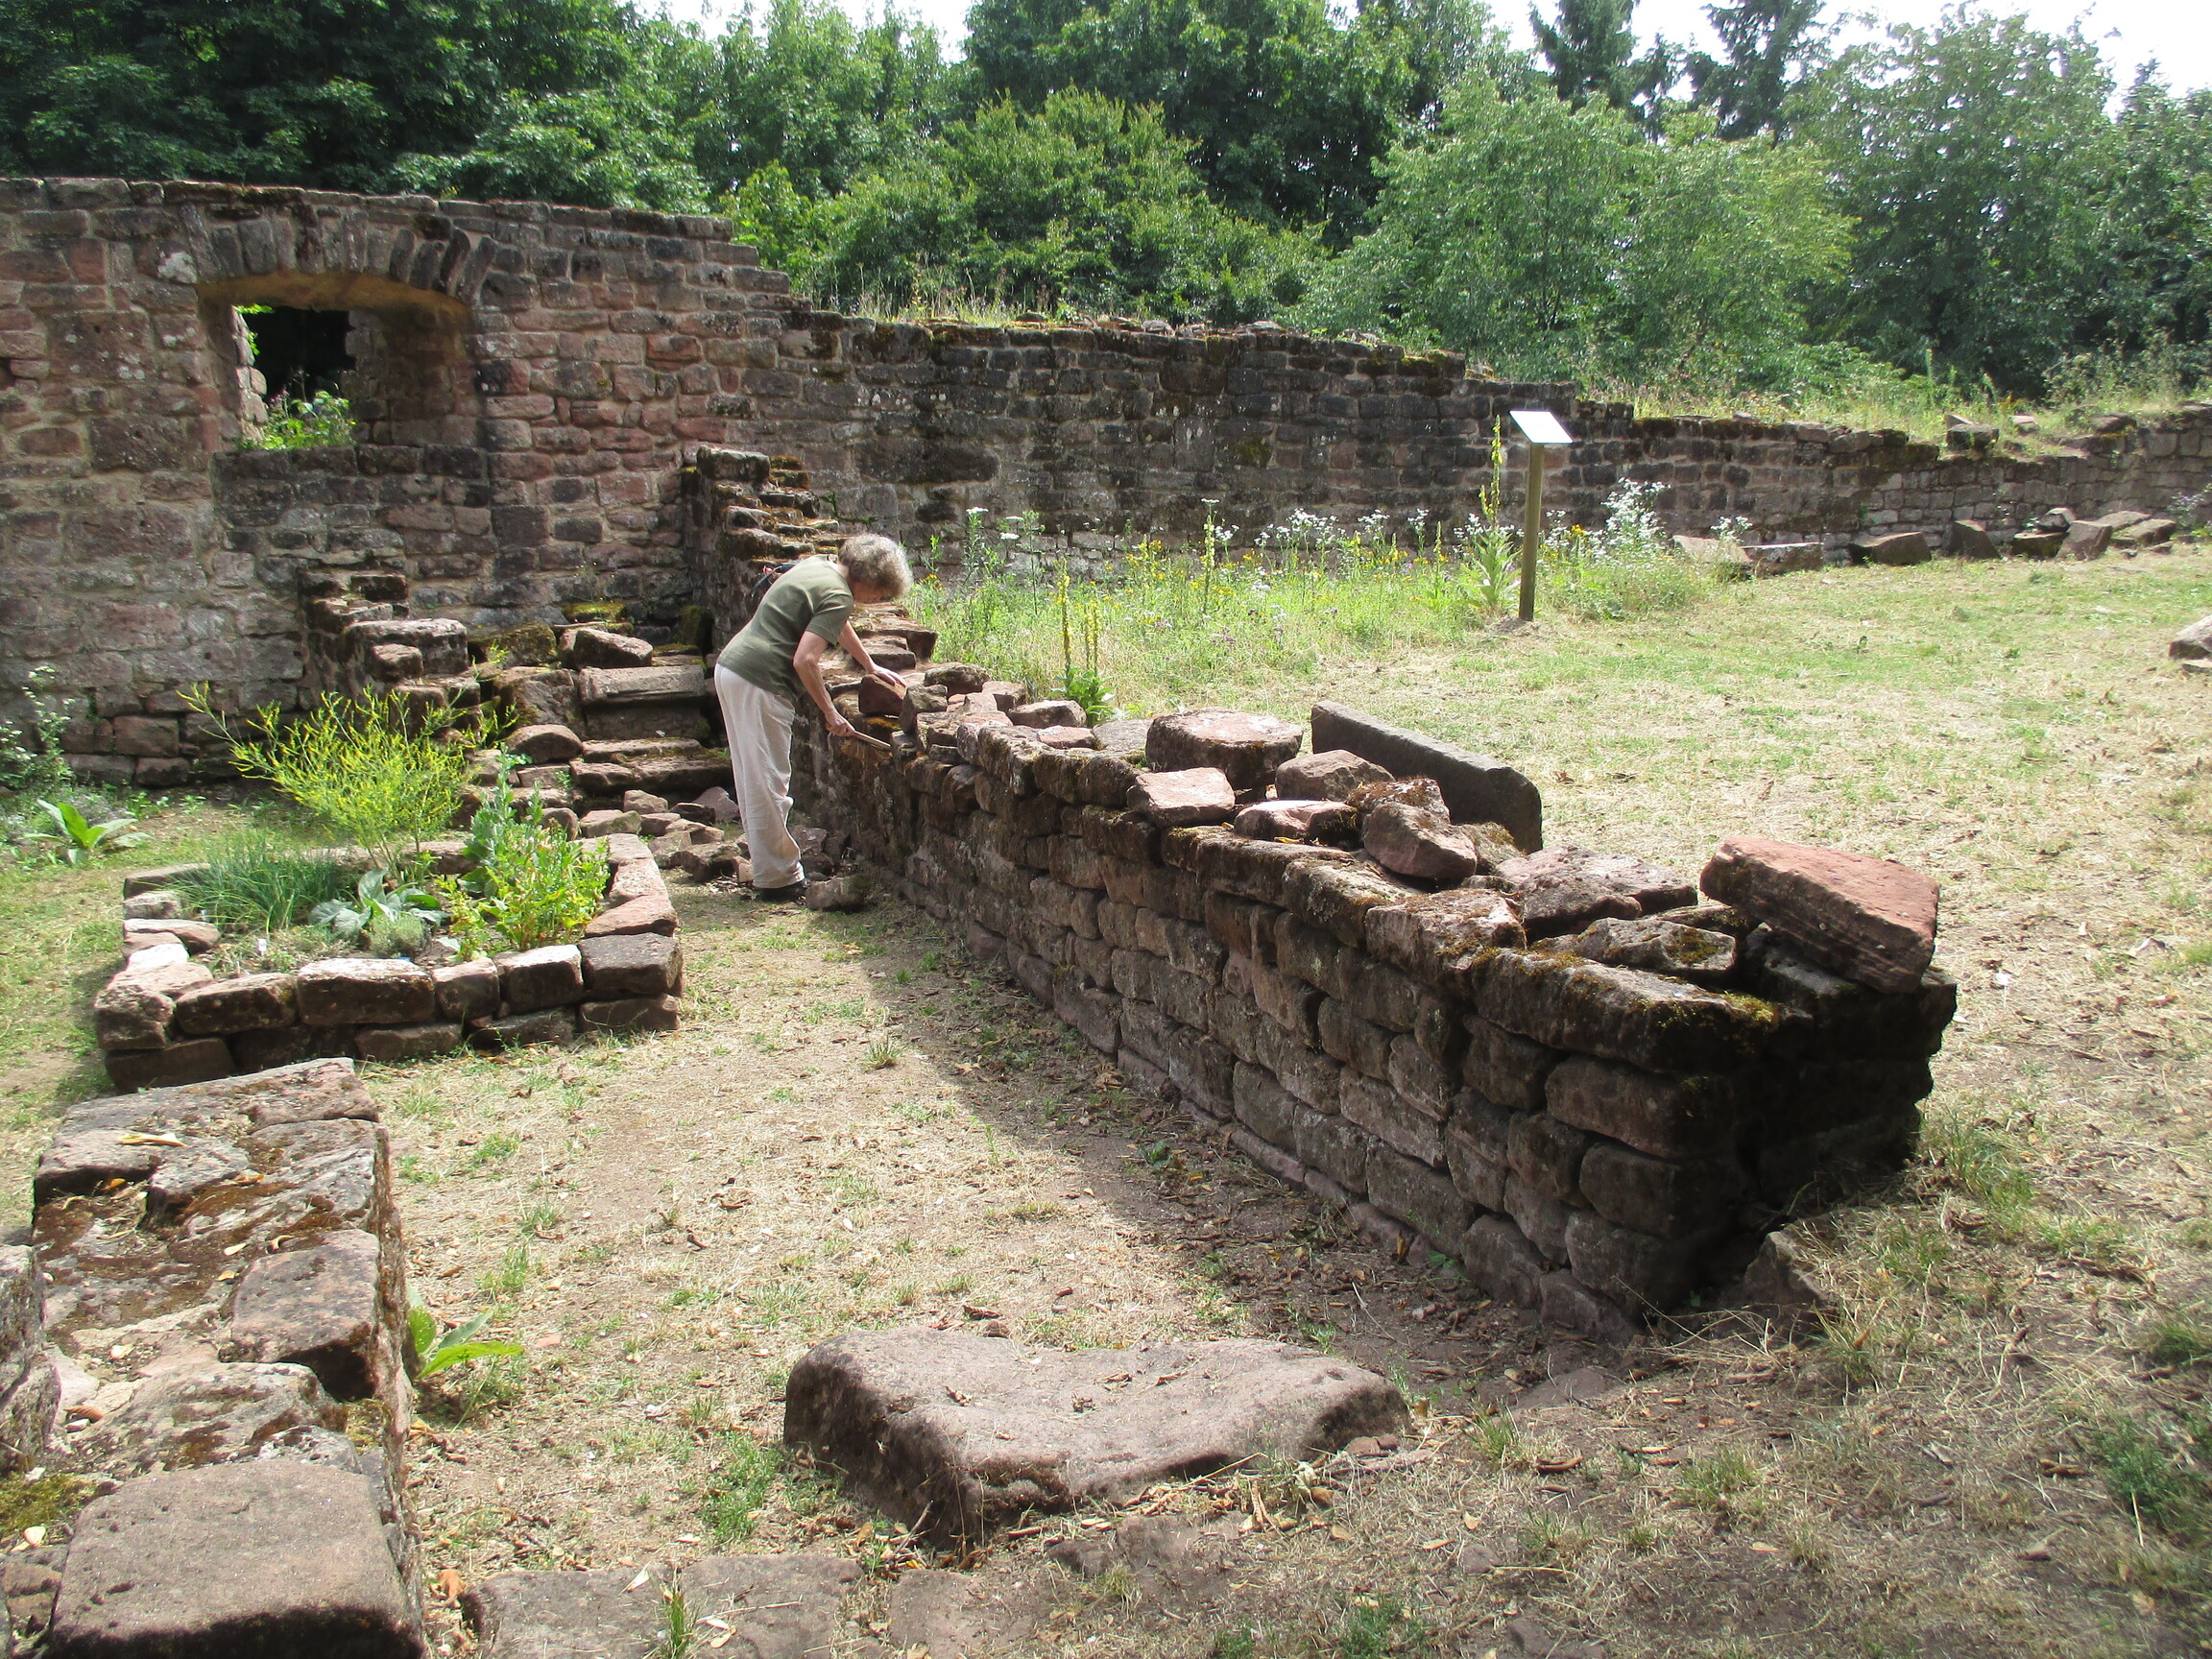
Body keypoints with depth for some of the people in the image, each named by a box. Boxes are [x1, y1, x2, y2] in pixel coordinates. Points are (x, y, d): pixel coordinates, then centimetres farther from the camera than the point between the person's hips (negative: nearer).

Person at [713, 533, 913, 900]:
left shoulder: (816, 567, 16)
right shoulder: (838, 595, -13)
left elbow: (838, 622, 34)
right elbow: (804, 660, -21)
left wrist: (870, 667, 43)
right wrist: (830, 713, -11)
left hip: (730, 666, 10)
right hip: (760, 683, -10)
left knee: (754, 780, 16)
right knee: (768, 786, -2)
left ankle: (767, 867, 26)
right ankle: (777, 879, 7)